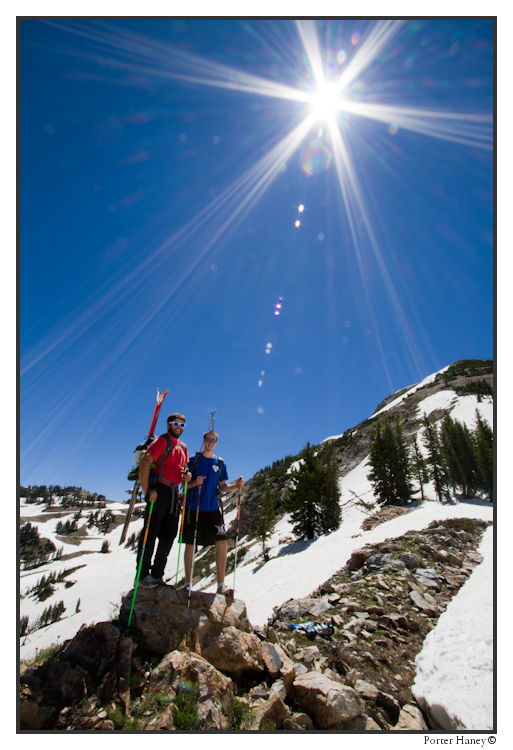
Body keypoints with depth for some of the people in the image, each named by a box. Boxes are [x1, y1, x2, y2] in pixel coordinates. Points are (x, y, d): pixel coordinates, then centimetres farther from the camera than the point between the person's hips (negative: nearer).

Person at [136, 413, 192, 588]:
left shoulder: (183, 447, 18)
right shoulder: (161, 441, -5)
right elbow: (145, 463, -14)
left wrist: (187, 475, 2)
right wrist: (147, 490, -20)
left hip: (174, 494, 8)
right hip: (159, 491, -8)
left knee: (168, 537, 11)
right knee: (150, 533, -1)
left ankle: (157, 575, 23)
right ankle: (143, 575, 12)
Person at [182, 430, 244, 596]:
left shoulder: (220, 463, 9)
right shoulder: (193, 460, 2)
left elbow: (222, 487, 10)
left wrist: (236, 485, -9)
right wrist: (195, 482, -20)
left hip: (212, 508, 2)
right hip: (193, 508, -2)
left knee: (222, 542, -7)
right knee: (190, 544, 5)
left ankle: (221, 585, 5)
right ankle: (187, 583, 22)